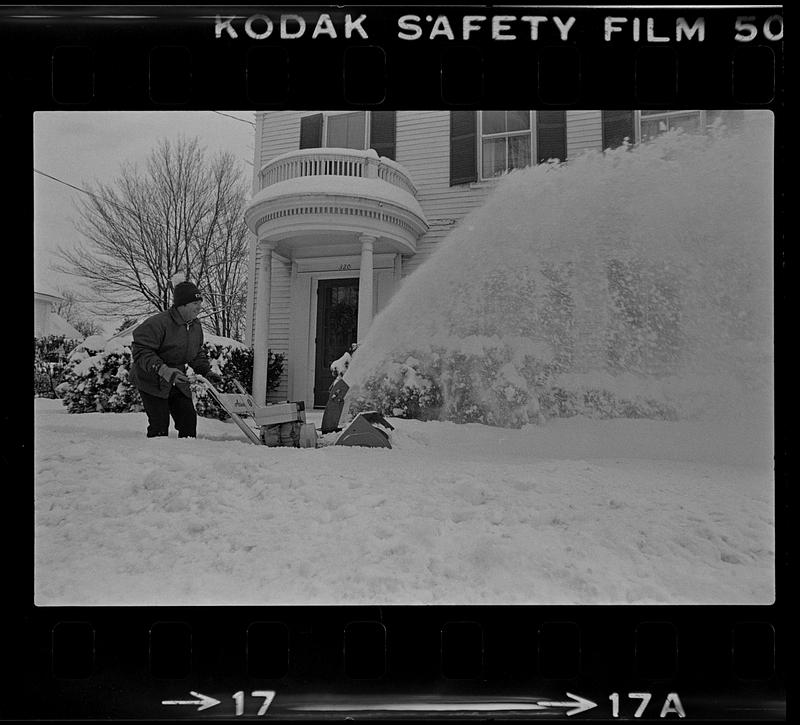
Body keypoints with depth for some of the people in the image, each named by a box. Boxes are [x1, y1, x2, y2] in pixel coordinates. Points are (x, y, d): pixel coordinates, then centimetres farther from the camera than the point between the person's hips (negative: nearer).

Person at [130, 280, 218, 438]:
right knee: (160, 425, -8)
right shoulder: (158, 323, -23)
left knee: (189, 418, 4)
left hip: (177, 382, 7)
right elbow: (140, 351, -26)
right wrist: (163, 370, -37)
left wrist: (206, 371, 5)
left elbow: (197, 353, 19)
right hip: (152, 381, -7)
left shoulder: (196, 326, 4)